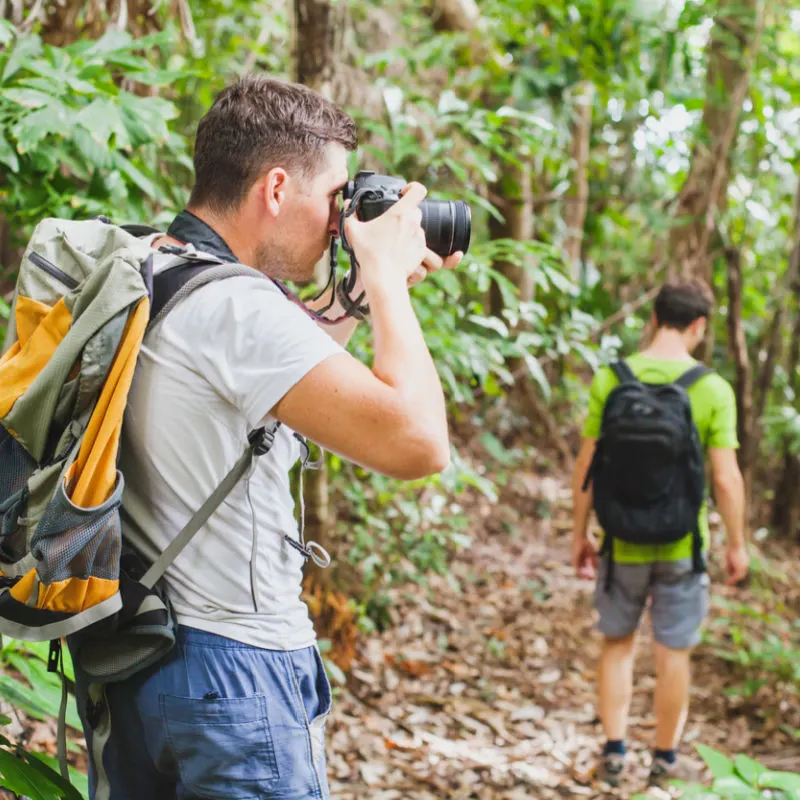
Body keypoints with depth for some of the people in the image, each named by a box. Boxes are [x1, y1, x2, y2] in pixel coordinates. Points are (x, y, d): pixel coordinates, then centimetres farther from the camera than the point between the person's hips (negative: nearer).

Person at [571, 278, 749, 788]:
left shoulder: (610, 380, -7)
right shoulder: (713, 389, -10)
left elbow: (586, 468, -4)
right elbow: (726, 480, -10)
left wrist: (580, 535, 7)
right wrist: (737, 545, 3)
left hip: (623, 542, 1)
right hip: (682, 545, -1)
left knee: (618, 643, 18)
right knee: (673, 652, 12)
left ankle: (614, 750, 17)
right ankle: (666, 757, 24)